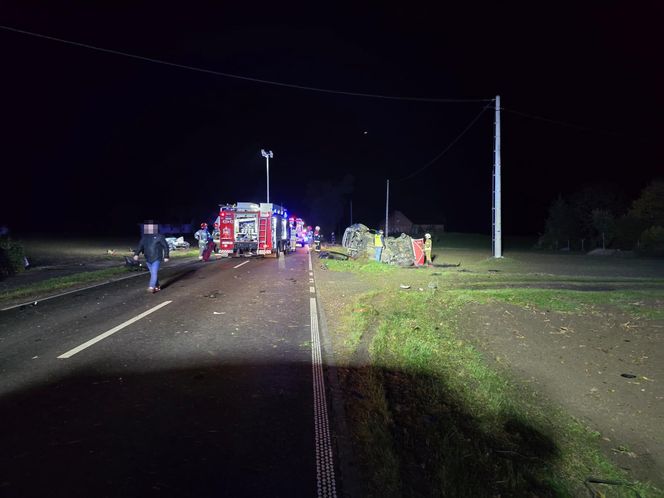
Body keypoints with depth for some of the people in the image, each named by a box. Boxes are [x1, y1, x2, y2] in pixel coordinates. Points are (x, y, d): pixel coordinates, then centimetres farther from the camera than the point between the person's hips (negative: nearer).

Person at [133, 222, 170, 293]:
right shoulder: (144, 237, 7)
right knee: (153, 273, 13)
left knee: (154, 273, -15)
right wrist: (136, 254, -15)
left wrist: (166, 256, -6)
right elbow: (140, 246, 2)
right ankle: (157, 287, 24)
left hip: (157, 259, -5)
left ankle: (151, 287, -19)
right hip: (148, 259, 5)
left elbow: (165, 246, -2)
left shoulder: (159, 237, -5)